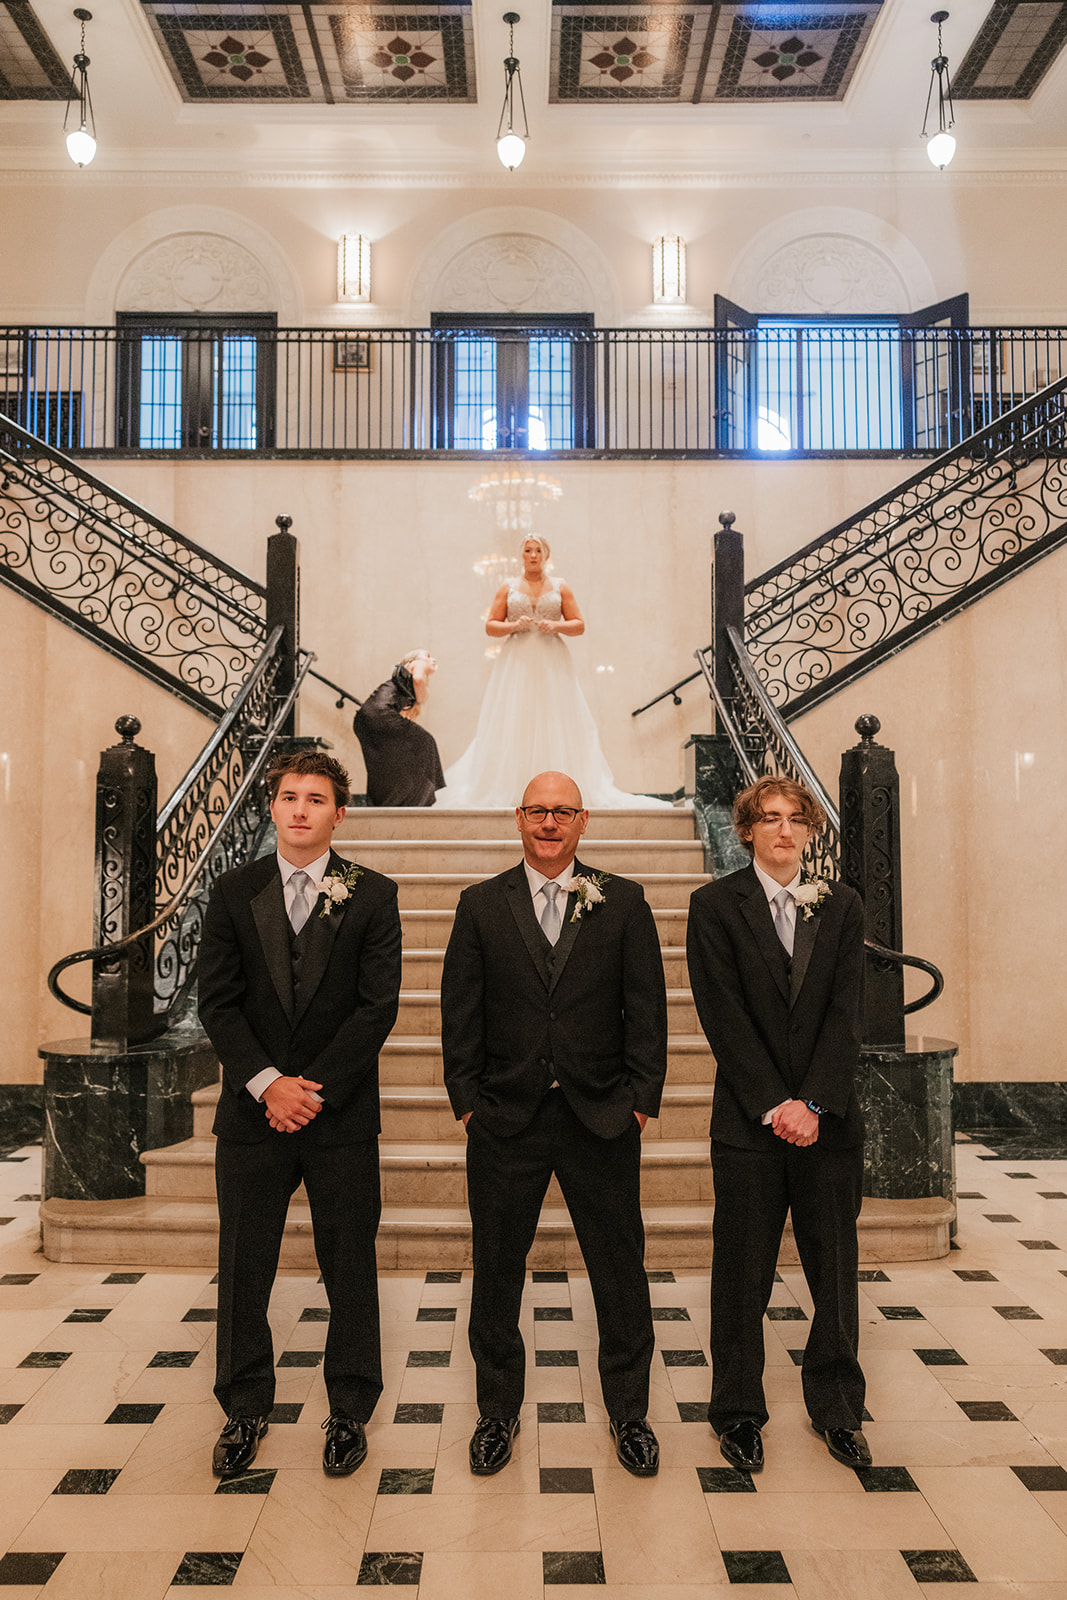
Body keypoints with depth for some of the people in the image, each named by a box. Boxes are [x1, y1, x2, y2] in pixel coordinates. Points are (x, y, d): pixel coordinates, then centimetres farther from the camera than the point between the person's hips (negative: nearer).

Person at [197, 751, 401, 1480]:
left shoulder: (372, 895, -1)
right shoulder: (235, 892, 4)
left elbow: (378, 1006, -6)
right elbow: (218, 1002, 0)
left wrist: (316, 1089, -12)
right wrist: (267, 1084, -12)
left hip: (341, 1114, -1)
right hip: (252, 1111, 2)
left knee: (350, 1268, 8)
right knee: (244, 1267, 11)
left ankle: (350, 1412, 27)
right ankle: (246, 1410, 31)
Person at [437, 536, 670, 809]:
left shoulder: (560, 588, 10)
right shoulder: (508, 588, 11)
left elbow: (579, 625, 7)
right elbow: (490, 626, 7)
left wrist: (556, 626, -10)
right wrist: (514, 626, -10)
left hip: (552, 663, 0)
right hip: (516, 662, 0)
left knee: (556, 724, -5)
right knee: (512, 726, -6)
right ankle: (506, 790, -5)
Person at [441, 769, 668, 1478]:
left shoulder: (623, 902, 3)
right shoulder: (481, 905, 4)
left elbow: (647, 1006, 2)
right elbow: (460, 1012, 4)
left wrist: (642, 1098, -3)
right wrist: (467, 1099, -1)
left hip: (602, 1117, 0)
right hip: (505, 1120, 1)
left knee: (621, 1272, 10)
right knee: (497, 1272, 12)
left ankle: (630, 1413, 31)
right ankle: (498, 1412, 33)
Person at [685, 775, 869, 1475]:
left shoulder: (842, 906, 5)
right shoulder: (716, 905, -2)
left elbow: (847, 1014, -1)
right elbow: (723, 1015, -7)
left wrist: (812, 1103, -11)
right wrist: (774, 1105, -13)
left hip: (829, 1120, 2)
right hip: (749, 1121, -2)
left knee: (837, 1267, 11)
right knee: (743, 1273, 8)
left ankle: (838, 1409, 31)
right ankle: (740, 1413, 27)